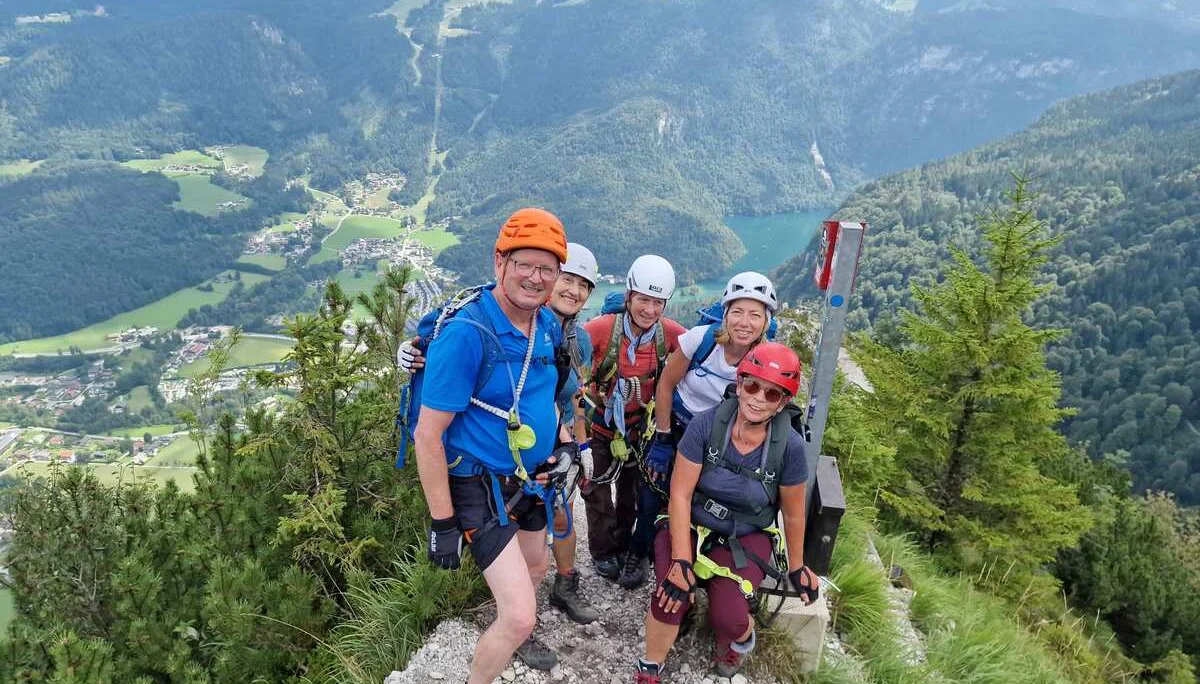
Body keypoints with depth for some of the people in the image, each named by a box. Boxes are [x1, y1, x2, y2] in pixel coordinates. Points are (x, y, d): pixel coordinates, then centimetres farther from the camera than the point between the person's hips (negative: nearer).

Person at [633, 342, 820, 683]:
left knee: (727, 618, -19)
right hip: (691, 525, 0)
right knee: (670, 596, -22)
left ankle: (742, 636, 22)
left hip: (747, 538, 0)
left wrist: (796, 567, 11)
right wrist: (681, 562, -19)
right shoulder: (706, 425, -18)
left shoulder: (790, 447, -16)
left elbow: (793, 514, -1)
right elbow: (680, 495, -15)